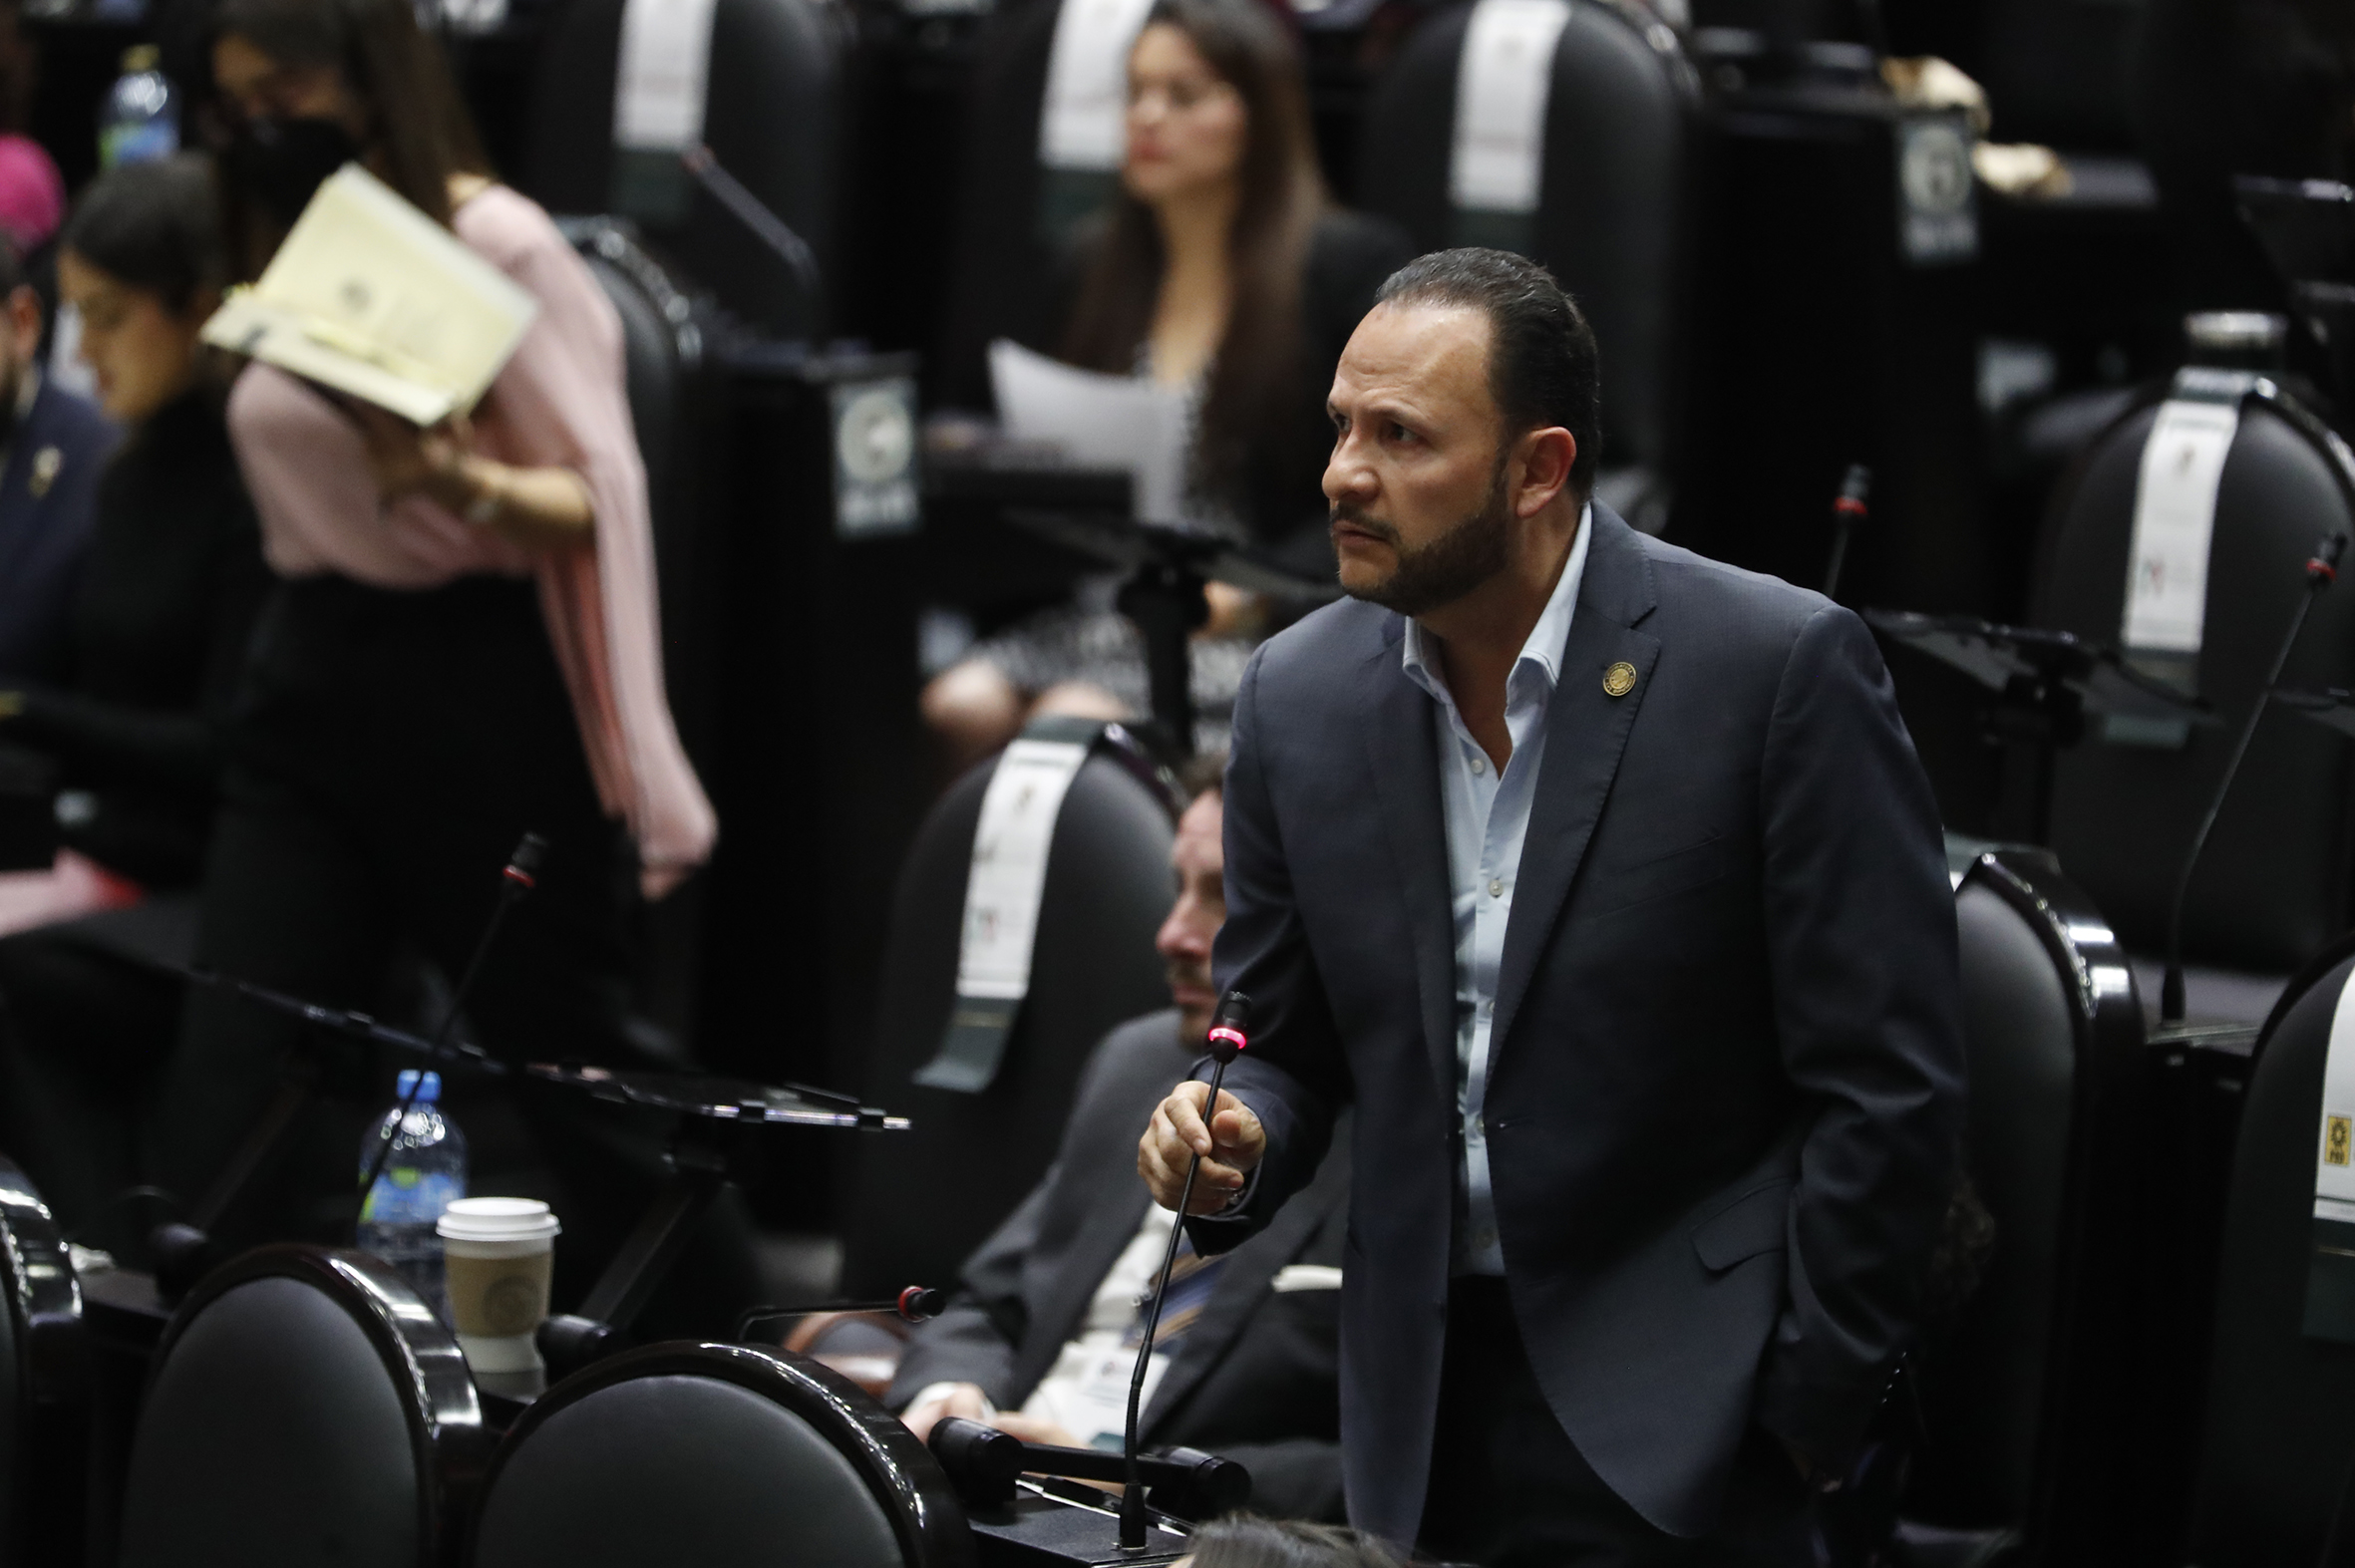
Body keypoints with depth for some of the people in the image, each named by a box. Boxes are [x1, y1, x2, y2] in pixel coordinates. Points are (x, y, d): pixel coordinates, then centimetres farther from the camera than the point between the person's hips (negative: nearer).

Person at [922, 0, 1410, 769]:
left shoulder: (1347, 267, 1)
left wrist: (1254, 593, -16)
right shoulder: (1105, 265, 20)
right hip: (1097, 611, 5)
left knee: (1069, 723, -32)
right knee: (959, 706, -26)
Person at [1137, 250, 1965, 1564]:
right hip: (1423, 1425, 5)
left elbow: (1889, 1078, -11)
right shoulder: (1300, 698, 2)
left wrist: (1804, 1417, -10)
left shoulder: (1780, 664, -13)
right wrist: (1235, 1142, -10)